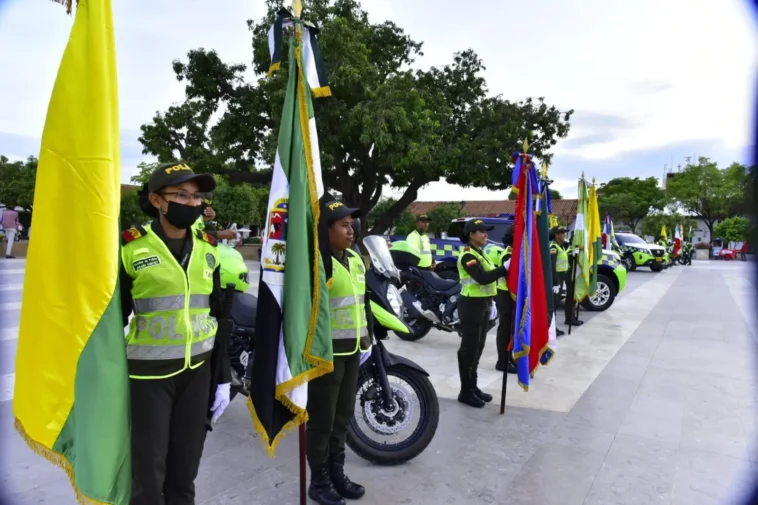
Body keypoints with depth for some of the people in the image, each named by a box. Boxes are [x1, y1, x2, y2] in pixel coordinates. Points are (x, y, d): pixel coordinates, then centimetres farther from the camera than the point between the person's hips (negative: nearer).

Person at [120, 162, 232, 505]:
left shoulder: (207, 249, 5)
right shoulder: (131, 247, -9)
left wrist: (223, 377, 9)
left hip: (198, 371, 4)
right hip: (148, 374, -3)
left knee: (185, 469, 14)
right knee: (147, 471, 7)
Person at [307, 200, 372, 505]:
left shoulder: (356, 260, 12)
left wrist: (367, 334, 21)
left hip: (352, 350, 8)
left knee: (343, 416, 19)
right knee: (322, 419, 6)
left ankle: (337, 473, 36)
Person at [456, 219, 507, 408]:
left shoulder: (481, 253, 14)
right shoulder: (468, 255, -16)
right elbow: (483, 278, -28)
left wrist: (490, 303, 16)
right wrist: (506, 267, -31)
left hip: (482, 304, 10)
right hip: (471, 305, -10)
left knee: (478, 348, 15)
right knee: (469, 349, -3)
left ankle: (473, 386, 26)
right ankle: (465, 392, 6)